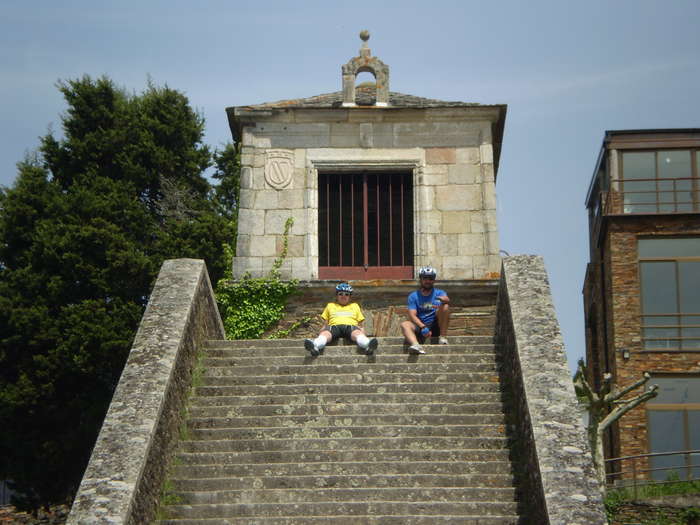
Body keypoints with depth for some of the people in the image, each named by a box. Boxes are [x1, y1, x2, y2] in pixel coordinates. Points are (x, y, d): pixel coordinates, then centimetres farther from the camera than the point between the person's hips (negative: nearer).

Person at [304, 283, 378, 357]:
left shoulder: (355, 306, 34)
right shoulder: (330, 306, 34)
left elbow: (360, 325, 26)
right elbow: (325, 324, 26)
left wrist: (363, 334, 4)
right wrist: (322, 330, 4)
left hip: (351, 325, 0)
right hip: (334, 326, 0)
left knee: (357, 332, -38)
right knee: (325, 332, -37)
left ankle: (367, 345, -70)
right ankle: (315, 346, -68)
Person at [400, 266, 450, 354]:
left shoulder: (439, 293, 8)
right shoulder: (413, 296, 7)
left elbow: (447, 299, -16)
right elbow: (412, 315, -6)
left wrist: (444, 300, -43)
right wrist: (423, 327, -25)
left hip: (436, 326, 0)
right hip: (419, 326, 0)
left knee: (445, 307, -22)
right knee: (404, 324, -28)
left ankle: (442, 337, -23)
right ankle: (416, 345, -56)